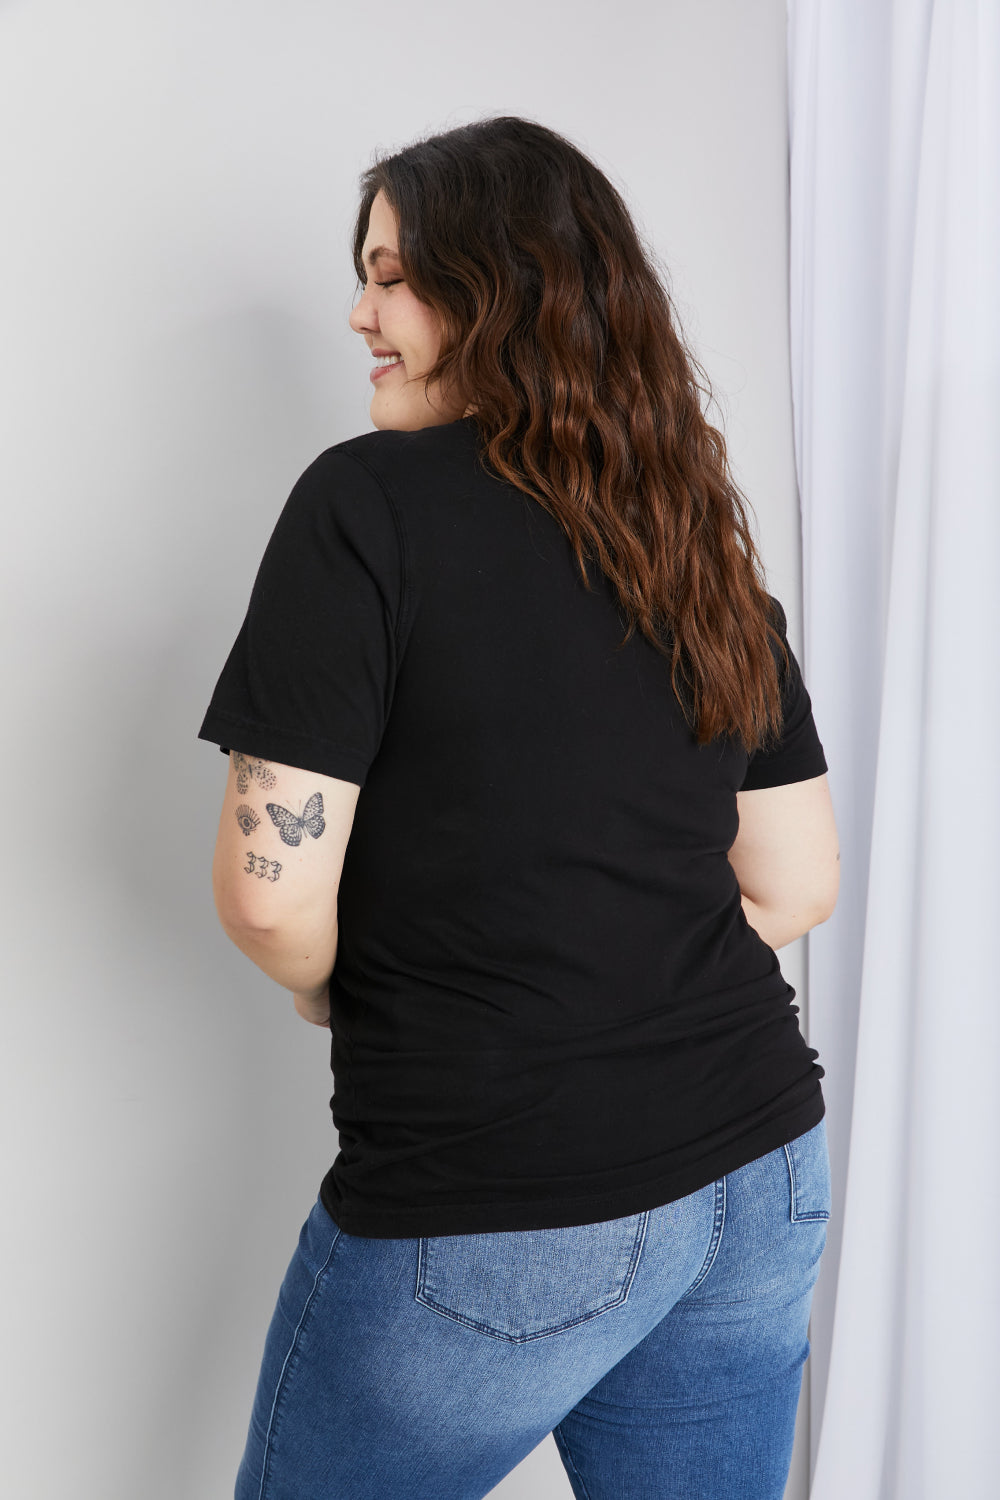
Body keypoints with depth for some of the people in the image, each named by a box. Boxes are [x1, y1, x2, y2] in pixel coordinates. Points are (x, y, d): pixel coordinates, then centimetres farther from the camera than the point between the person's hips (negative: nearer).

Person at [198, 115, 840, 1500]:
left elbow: (270, 892, -18)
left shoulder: (369, 501, -13)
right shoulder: (703, 540, 6)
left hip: (495, 1233, -6)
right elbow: (796, 884, 9)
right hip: (761, 1179, 6)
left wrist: (343, 993, 2)